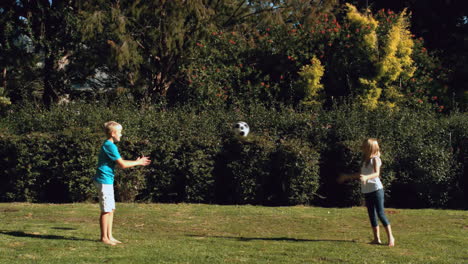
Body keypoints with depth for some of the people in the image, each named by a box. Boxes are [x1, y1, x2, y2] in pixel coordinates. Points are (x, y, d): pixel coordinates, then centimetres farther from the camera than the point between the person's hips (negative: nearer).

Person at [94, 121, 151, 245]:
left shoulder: (109, 145, 15)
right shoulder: (110, 146, -16)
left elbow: (120, 162, 20)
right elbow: (122, 165, -17)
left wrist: (136, 162, 13)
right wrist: (137, 163, -5)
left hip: (108, 180, 10)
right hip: (104, 180, -10)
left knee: (111, 209, 12)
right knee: (106, 210, -4)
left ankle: (109, 236, 17)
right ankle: (104, 237, 3)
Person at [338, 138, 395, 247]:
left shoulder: (375, 159, -8)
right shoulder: (364, 160, 15)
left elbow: (377, 173, -23)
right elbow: (360, 174, 26)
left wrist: (366, 177, -40)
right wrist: (347, 177, 28)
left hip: (376, 189, -8)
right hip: (367, 191, 8)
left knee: (380, 213, -9)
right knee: (372, 214, 7)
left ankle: (390, 237, -3)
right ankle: (376, 238, 12)